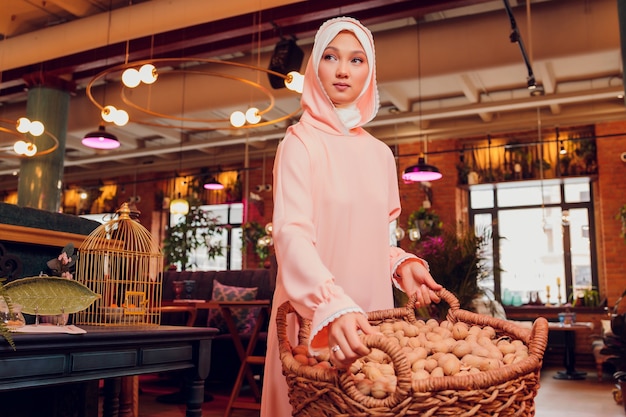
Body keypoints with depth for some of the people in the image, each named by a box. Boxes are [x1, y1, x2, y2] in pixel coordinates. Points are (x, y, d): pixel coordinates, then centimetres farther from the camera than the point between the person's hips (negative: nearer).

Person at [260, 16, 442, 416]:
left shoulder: (381, 154, 10)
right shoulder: (301, 141, -8)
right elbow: (292, 233, -21)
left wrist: (400, 263, 0)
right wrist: (333, 305, -37)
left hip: (370, 311, 5)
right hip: (314, 315, -5)